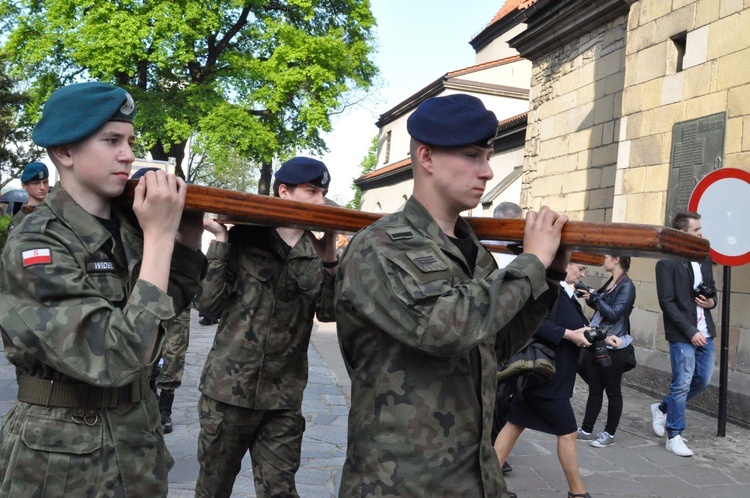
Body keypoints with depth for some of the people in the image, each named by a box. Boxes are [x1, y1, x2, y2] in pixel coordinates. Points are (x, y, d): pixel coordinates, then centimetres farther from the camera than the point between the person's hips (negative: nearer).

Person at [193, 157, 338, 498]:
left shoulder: (316, 252, 6)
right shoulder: (244, 239, -5)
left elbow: (328, 311, 1)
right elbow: (207, 302, -9)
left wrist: (329, 259, -8)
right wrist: (219, 239, -13)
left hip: (284, 398, 2)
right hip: (229, 388, -2)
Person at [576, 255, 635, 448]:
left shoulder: (627, 286, -12)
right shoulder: (610, 282, 12)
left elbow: (614, 314, -19)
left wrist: (594, 297, -14)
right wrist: (589, 296, 3)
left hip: (613, 348, -8)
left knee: (613, 391, 6)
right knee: (594, 390, 12)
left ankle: (609, 434, 15)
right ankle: (586, 430, 19)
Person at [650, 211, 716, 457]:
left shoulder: (704, 259, 9)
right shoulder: (667, 263, -11)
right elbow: (667, 303, -14)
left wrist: (712, 301, -3)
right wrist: (691, 332, -17)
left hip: (705, 332, 7)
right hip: (682, 335, -7)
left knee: (703, 380, 12)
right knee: (682, 384, -1)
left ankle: (663, 408, 33)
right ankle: (674, 437, 12)